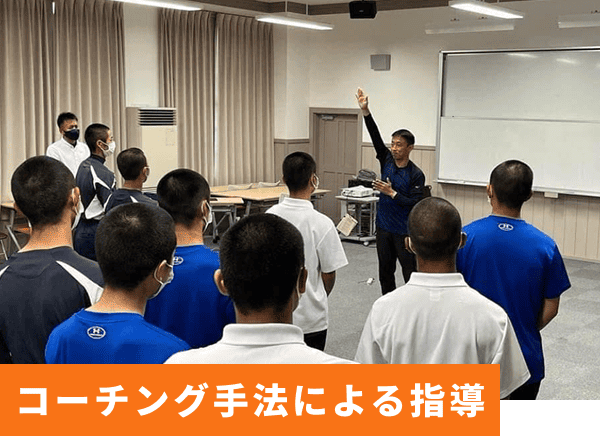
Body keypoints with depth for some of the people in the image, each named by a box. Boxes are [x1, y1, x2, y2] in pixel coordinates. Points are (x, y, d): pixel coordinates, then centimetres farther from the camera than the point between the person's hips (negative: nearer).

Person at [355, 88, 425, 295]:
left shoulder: (416, 174, -12)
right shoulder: (387, 162, 2)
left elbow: (415, 204, -16)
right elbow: (375, 137, -7)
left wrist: (392, 193, -21)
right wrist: (365, 111, -17)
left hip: (404, 231, -6)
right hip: (384, 228, 6)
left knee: (410, 274, 0)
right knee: (385, 273, 13)